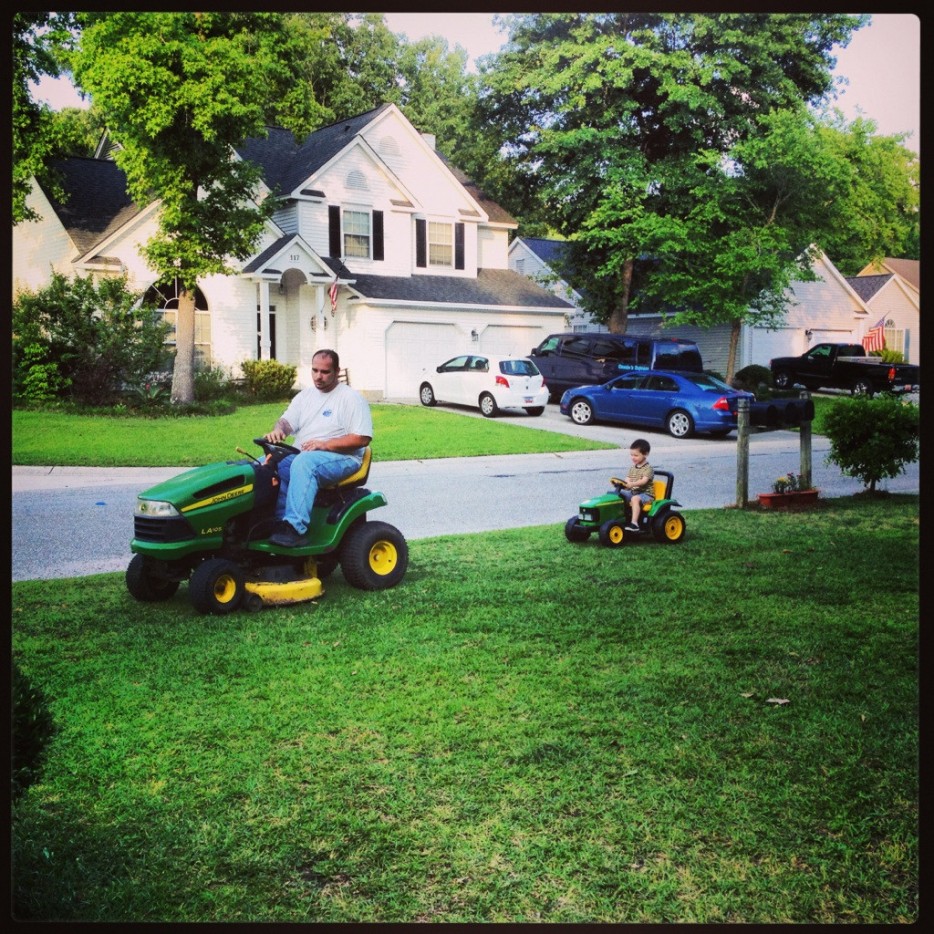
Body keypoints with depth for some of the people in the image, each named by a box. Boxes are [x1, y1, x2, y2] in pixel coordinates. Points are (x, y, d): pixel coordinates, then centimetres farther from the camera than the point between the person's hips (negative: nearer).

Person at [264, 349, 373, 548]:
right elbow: (287, 421, 11)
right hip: (301, 456, 7)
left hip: (341, 457, -6)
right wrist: (278, 431, -16)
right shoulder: (305, 396, 19)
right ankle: (282, 520, -21)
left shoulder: (351, 398, -1)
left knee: (303, 463, -37)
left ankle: (296, 527, -41)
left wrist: (325, 444, -20)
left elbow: (362, 438, -10)